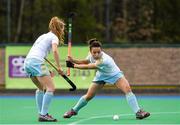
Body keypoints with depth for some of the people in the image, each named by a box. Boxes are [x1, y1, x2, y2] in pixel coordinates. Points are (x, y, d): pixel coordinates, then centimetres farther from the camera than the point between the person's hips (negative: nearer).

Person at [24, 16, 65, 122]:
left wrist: (46, 71, 23)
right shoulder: (54, 37, 4)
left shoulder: (44, 36, 29)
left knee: (41, 88, 23)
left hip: (27, 62, 9)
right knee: (51, 88, -10)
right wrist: (59, 67, -12)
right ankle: (43, 115, -17)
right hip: (37, 62, -9)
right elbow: (55, 50, -15)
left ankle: (41, 113, 21)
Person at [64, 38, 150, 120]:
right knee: (89, 96, 5)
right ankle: (74, 110, 28)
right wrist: (73, 60, -15)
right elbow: (86, 62, 1)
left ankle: (138, 112, -27)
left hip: (114, 74, -5)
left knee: (127, 89, -28)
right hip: (101, 75, 5)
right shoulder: (91, 55, -22)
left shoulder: (103, 60, -40)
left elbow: (88, 67, -32)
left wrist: (74, 65, -22)